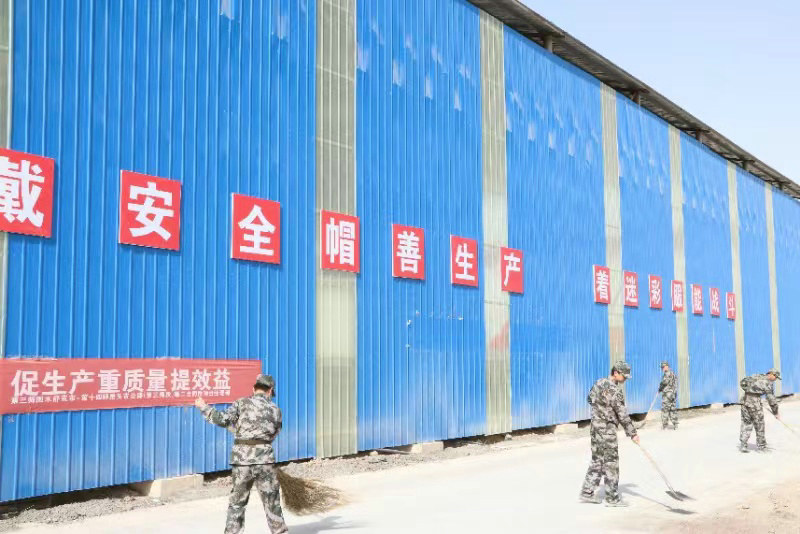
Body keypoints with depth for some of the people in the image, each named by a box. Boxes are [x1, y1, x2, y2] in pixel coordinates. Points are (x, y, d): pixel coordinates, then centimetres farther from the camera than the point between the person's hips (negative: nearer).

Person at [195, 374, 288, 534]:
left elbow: (223, 419, -11)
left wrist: (204, 407, 3)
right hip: (265, 460, 1)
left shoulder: (242, 403, 0)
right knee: (272, 502, 10)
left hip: (241, 460, -1)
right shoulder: (275, 409, 8)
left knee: (237, 502, 13)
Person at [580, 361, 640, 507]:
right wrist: (632, 433, -9)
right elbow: (623, 415, -16)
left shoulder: (599, 383, 7)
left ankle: (587, 492, 16)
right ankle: (612, 498, 6)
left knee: (597, 460, 15)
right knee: (611, 463, 0)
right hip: (607, 430, -9)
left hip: (595, 426, 9)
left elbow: (590, 398, 23)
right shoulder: (614, 390, -19)